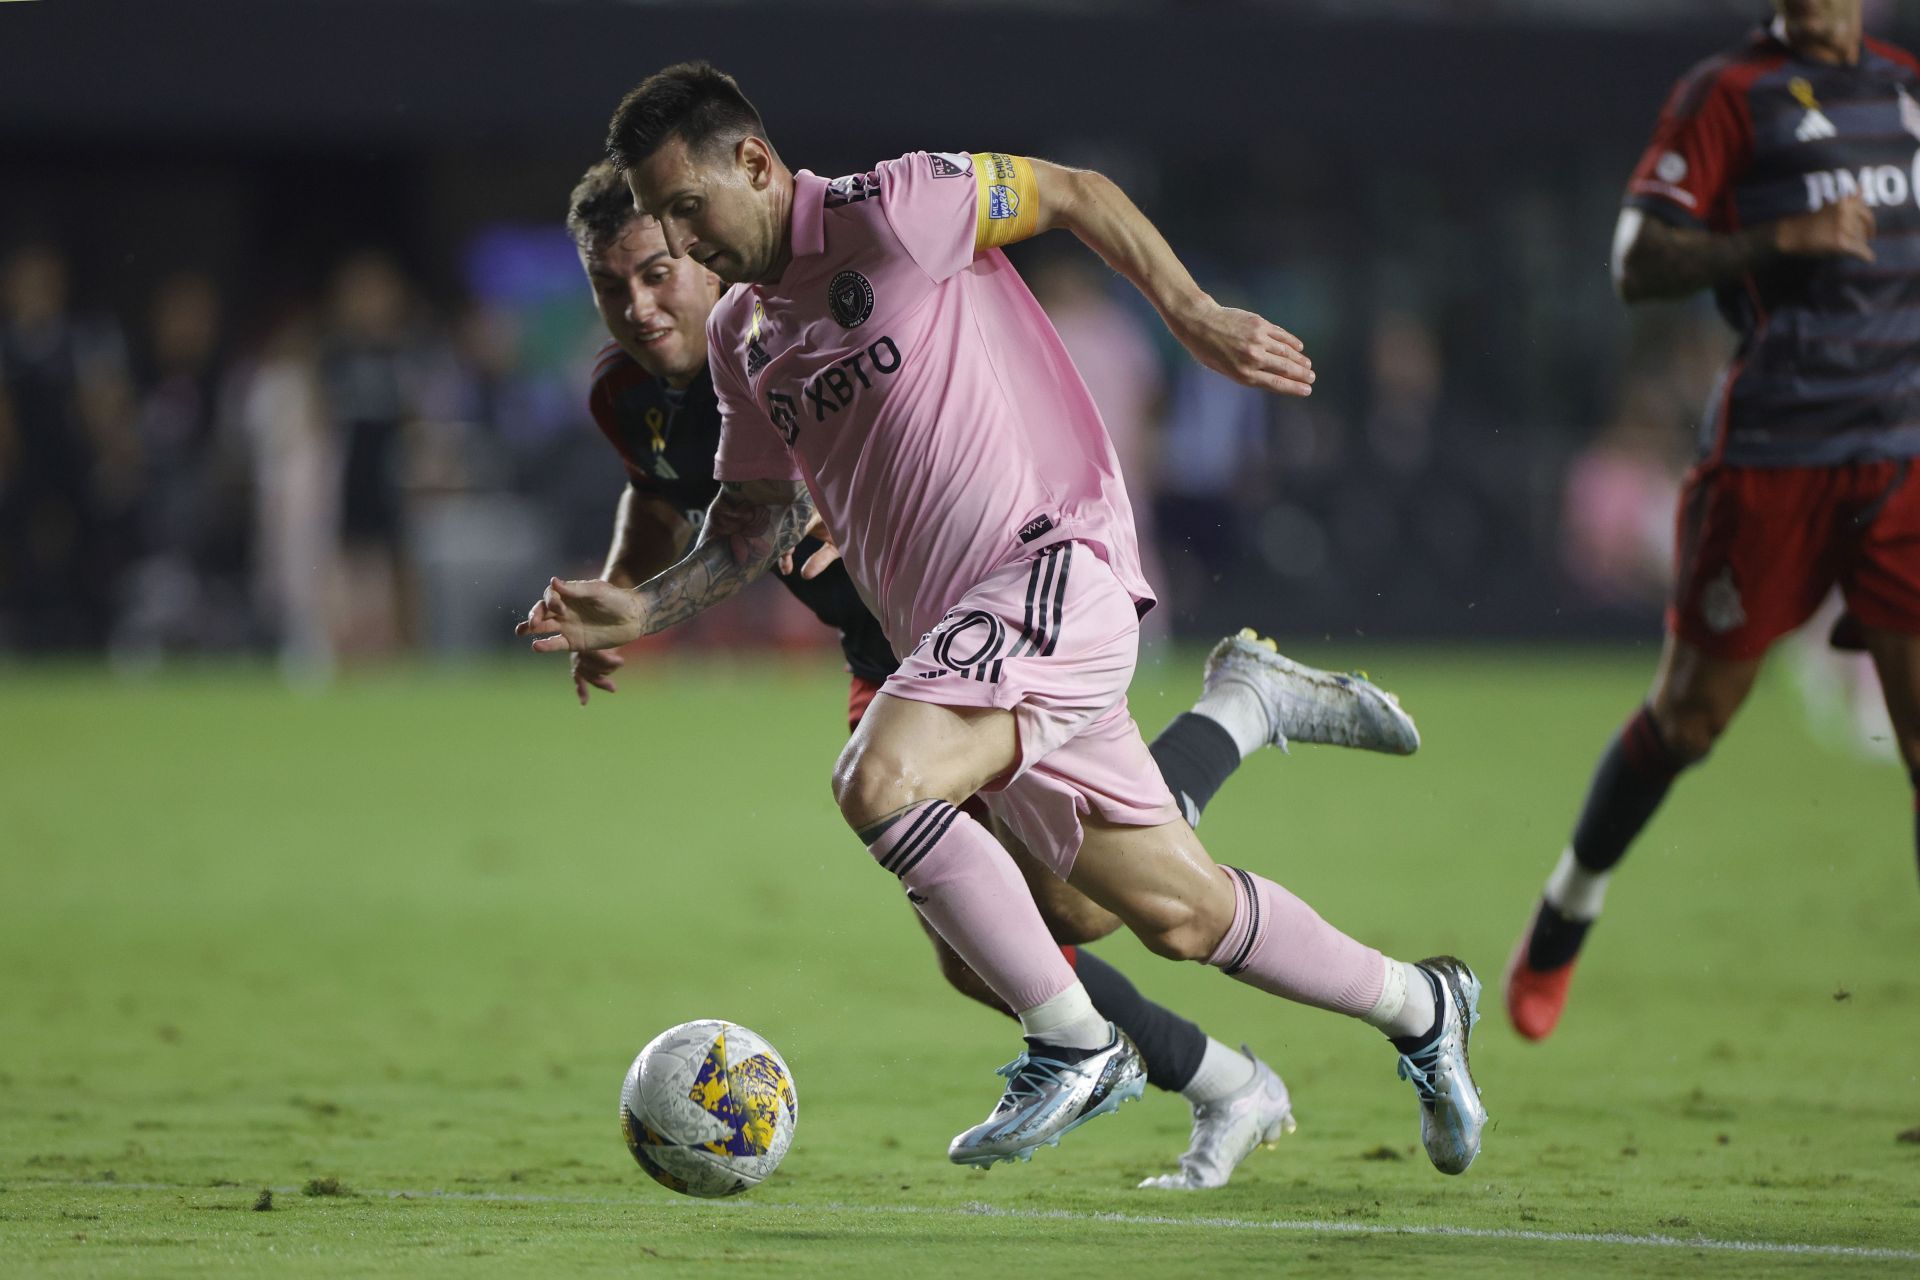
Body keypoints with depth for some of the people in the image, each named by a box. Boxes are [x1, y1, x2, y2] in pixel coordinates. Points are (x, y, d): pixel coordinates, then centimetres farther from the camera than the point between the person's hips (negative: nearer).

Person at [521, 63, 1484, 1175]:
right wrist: (642, 613, 8)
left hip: (1054, 564, -8)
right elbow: (758, 521, 23)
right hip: (958, 636, 8)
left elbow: (1075, 193, -1)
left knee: (879, 782, -29)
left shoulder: (886, 213, -9)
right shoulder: (740, 338, 15)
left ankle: (1074, 1045, -17)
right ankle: (1418, 1007, 31)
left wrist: (1194, 315, -7)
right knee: (1181, 913, 10)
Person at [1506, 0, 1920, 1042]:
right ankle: (1559, 927, 29)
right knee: (1689, 714, 6)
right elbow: (1636, 265, -11)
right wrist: (1783, 240, -22)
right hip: (1769, 454, -4)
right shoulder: (1728, 94, -4)